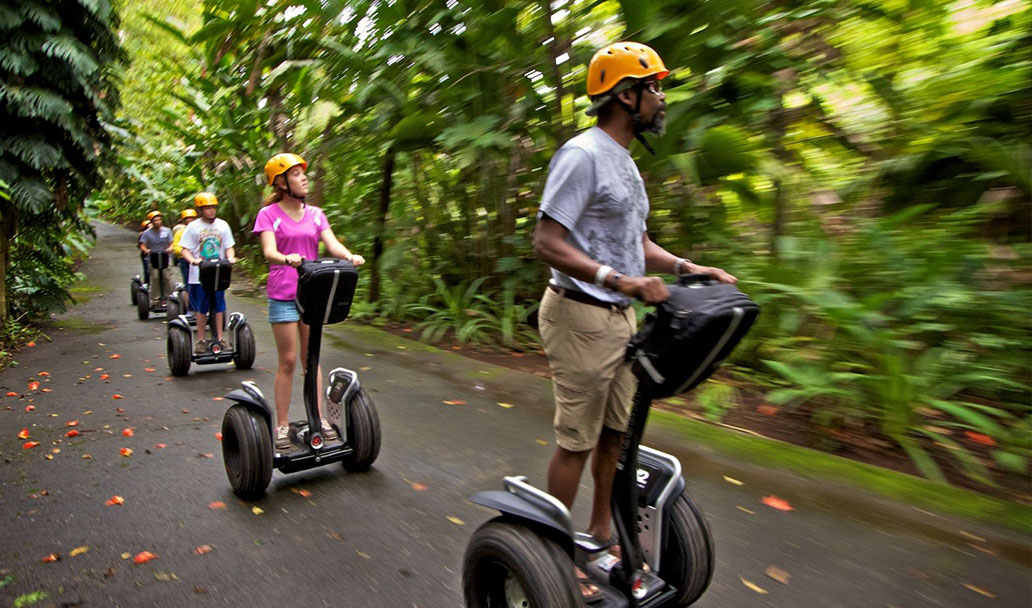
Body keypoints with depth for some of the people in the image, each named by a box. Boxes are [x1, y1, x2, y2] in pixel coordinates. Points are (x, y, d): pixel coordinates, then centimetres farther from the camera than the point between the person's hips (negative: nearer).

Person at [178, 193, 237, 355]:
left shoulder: (222, 225, 6)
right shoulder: (193, 227, -1)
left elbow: (229, 247, 8)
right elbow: (185, 250, -3)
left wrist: (230, 258, -12)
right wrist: (193, 260, -22)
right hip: (199, 275, -2)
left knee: (219, 306, 7)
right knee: (202, 308, 4)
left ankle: (219, 338, 17)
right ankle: (200, 340, 14)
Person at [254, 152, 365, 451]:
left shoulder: (315, 214, 9)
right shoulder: (268, 214, -3)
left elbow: (332, 244, -4)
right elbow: (269, 251, -18)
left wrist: (349, 256, -26)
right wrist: (286, 259, -40)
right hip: (283, 295, -4)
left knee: (312, 357, 11)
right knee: (288, 361, 0)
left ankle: (318, 417, 19)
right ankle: (282, 425, 11)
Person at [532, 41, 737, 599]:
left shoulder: (623, 161, 18)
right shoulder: (582, 154, -13)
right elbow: (547, 242, -20)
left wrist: (685, 267, 6)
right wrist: (620, 281, -30)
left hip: (619, 317, 9)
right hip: (581, 316, -9)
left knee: (615, 432, 16)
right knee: (577, 440, 0)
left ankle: (600, 534, 32)